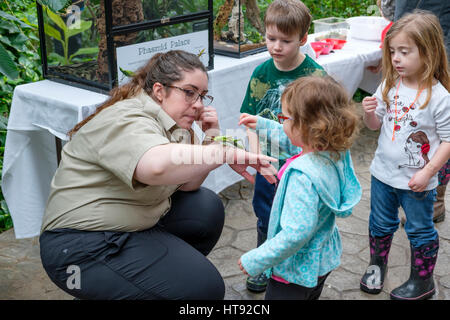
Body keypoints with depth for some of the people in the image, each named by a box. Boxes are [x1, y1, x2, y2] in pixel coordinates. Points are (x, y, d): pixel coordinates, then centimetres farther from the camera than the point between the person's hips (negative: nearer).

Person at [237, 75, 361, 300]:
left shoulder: (302, 176, -36)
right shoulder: (335, 153, -8)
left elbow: (297, 232, -36)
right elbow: (294, 142, 13)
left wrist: (256, 260, -26)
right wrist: (263, 125, 17)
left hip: (296, 271, -9)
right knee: (311, 296, 29)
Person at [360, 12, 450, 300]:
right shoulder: (389, 86, -5)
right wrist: (369, 112, -15)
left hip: (417, 181, -4)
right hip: (383, 173, 5)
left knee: (420, 231, 14)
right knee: (380, 224, 22)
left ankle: (423, 281, 33)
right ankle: (377, 265, 45)